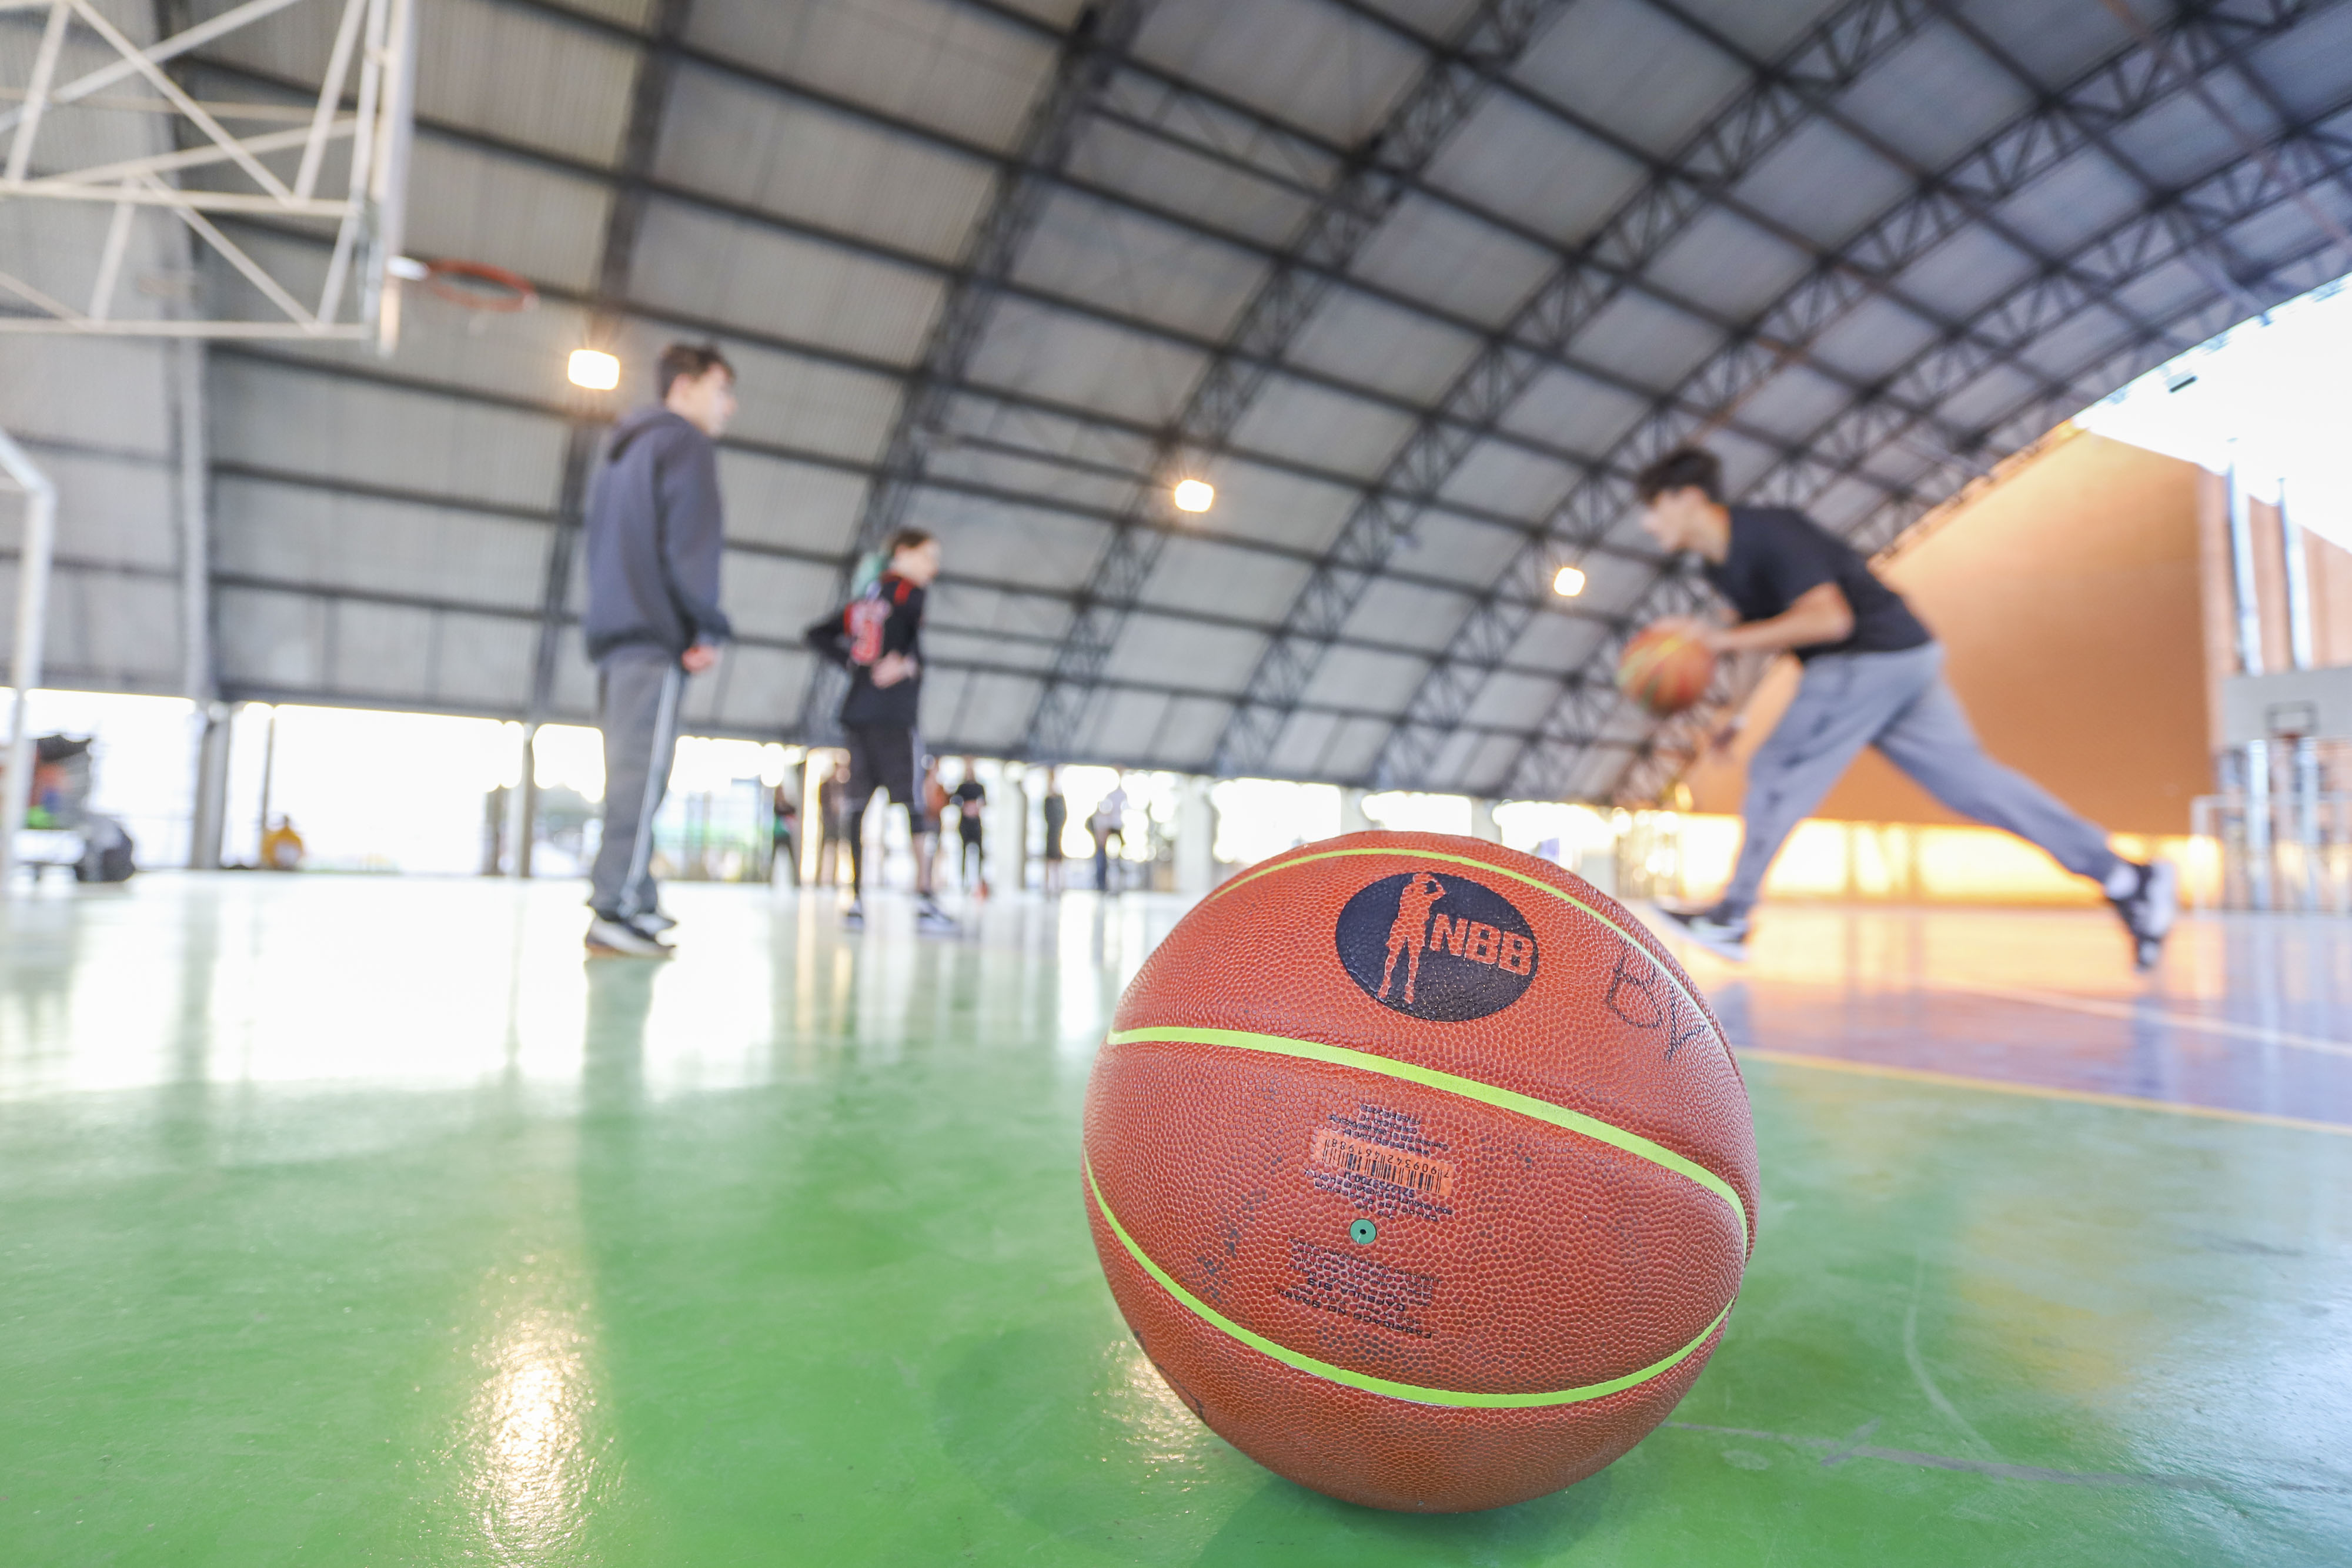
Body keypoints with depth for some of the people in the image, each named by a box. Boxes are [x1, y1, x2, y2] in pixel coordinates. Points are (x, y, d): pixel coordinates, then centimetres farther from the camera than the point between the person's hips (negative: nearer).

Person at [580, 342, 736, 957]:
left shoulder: (619, 448, 28)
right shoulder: (686, 442, 0)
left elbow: (595, 539, 27)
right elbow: (691, 541, -11)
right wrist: (707, 628, -12)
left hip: (612, 629, 9)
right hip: (657, 634, -9)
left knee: (629, 772, 7)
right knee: (643, 772, -13)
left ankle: (633, 902, 6)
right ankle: (616, 910, -17)